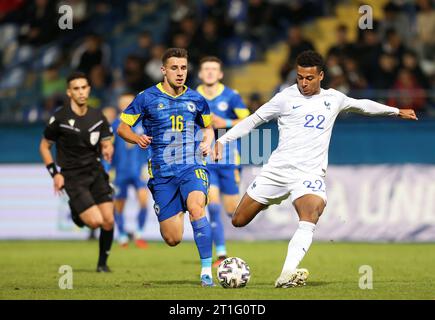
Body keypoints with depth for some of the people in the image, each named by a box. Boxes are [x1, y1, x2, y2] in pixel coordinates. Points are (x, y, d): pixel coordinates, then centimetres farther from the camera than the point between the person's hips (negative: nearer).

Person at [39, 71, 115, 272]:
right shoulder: (60, 118, -6)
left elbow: (107, 144, 11)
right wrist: (55, 173, -5)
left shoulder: (98, 117, 6)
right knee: (96, 221, -17)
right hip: (72, 177, -4)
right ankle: (76, 214, 19)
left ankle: (102, 263, 15)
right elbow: (44, 146, 4)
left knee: (108, 221, -6)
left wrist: (108, 150, -15)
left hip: (96, 172, 4)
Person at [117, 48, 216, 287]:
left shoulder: (196, 99, 7)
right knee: (172, 239, -2)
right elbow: (122, 127, 5)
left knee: (196, 207, -33)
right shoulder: (147, 98, 0)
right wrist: (137, 139, -15)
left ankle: (206, 271, -28)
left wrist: (207, 142, 2)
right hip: (162, 173, 0)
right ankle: (178, 213, 39)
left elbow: (208, 127, 24)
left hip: (192, 167, 0)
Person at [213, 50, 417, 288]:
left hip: (310, 173, 0)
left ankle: (287, 275, -41)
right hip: (277, 168, 0)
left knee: (310, 219, -30)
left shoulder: (333, 99, 13)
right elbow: (254, 119, 6)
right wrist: (223, 140, -3)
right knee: (239, 221, 1)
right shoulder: (287, 97, 2)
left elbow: (362, 105, 31)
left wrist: (396, 111, 40)